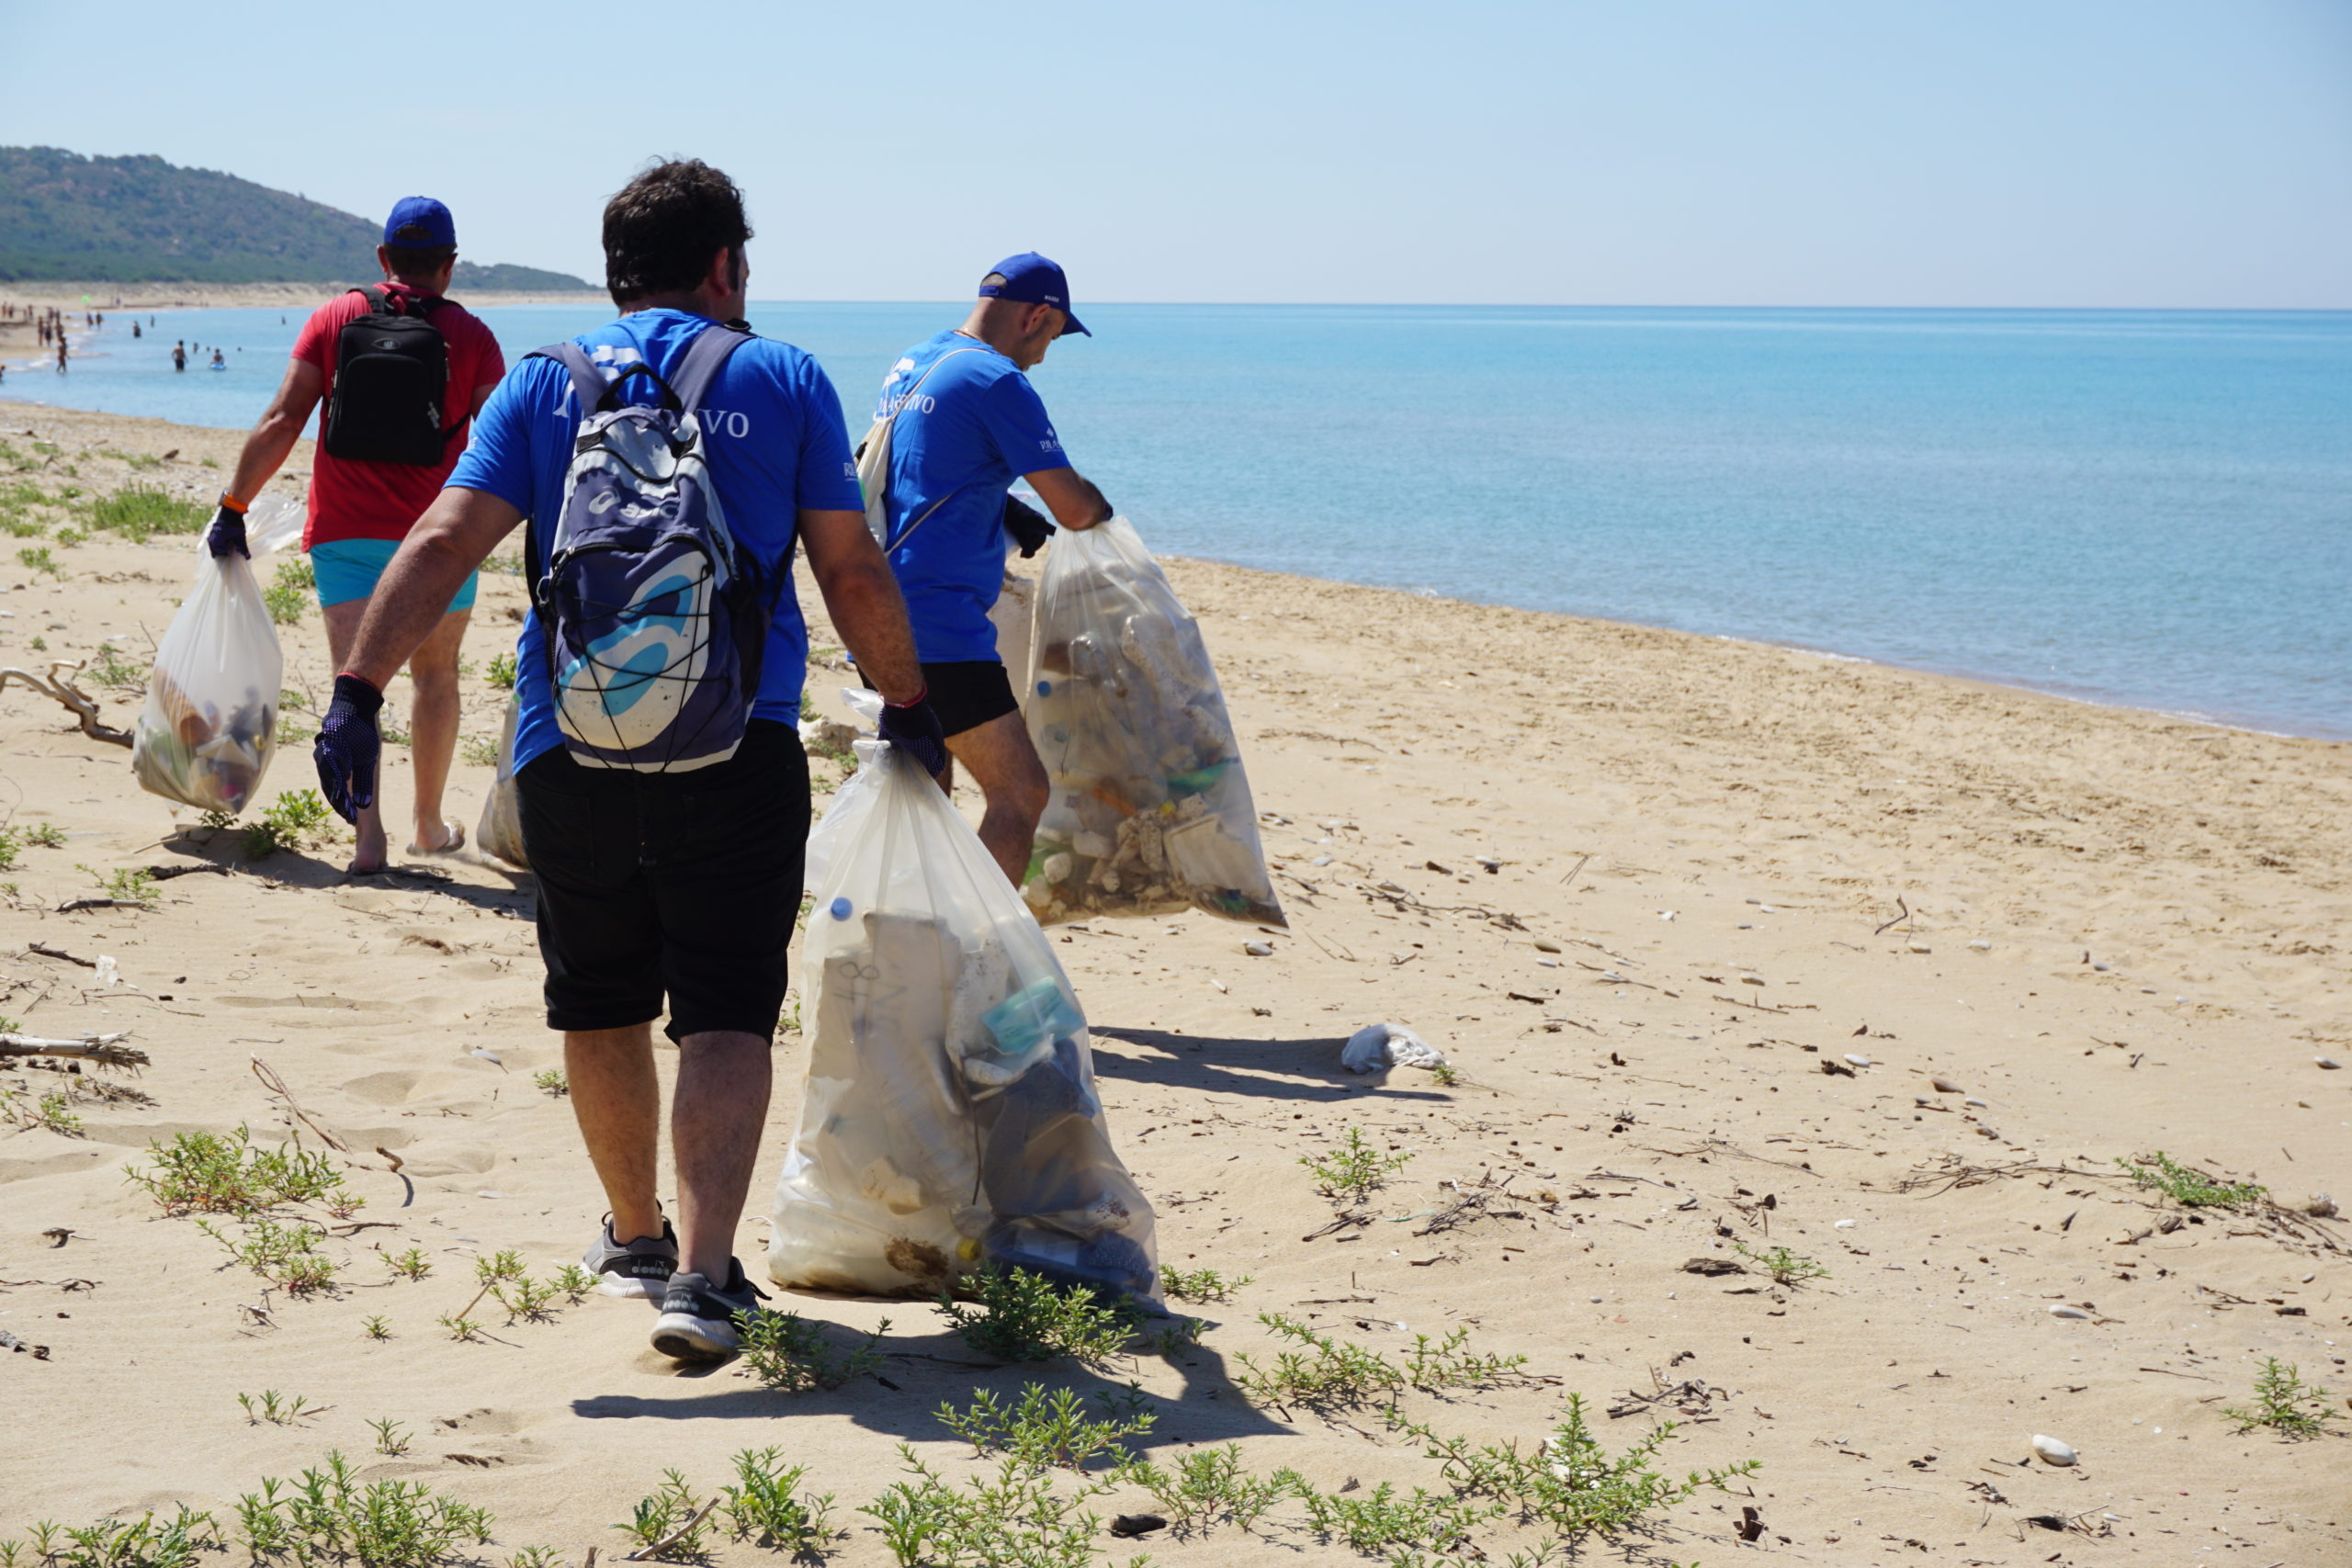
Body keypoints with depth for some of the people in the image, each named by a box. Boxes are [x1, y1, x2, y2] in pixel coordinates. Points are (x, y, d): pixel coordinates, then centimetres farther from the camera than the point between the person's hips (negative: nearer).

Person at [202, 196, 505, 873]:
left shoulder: (333, 320, 3)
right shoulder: (470, 334, -1)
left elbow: (282, 423, -2)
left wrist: (233, 506, 4)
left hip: (344, 532, 0)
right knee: (434, 675, 15)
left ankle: (369, 834, -15)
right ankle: (430, 825, 26)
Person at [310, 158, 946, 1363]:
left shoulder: (543, 385, 7)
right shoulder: (784, 383, 4)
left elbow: (443, 543, -4)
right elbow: (853, 573, 2)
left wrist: (357, 692, -6)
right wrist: (908, 710, 14)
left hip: (570, 750, 2)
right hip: (737, 748, -2)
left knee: (599, 1008, 18)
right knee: (724, 1017, -1)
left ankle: (635, 1238, 34)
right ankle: (701, 1275, -15)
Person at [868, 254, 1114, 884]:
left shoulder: (911, 364, 16)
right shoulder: (999, 381, -12)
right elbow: (1073, 508, -12)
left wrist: (1003, 507, 21)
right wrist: (1102, 509, 10)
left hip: (883, 617, 10)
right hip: (936, 621, -10)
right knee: (1020, 792, -11)